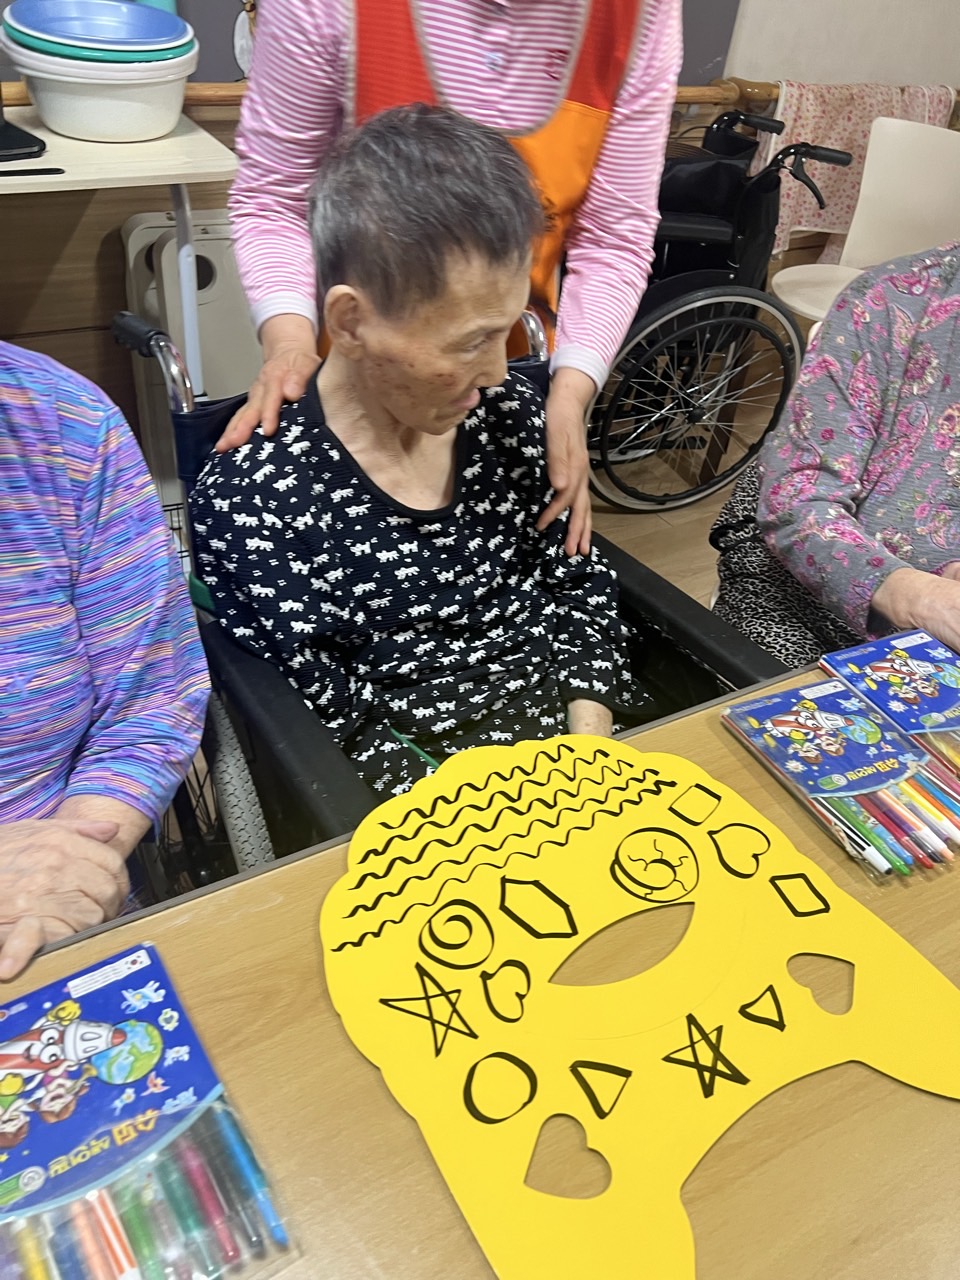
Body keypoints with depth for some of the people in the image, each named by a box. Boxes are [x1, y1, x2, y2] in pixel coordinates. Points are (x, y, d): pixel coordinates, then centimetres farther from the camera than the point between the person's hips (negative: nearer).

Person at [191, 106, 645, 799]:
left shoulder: (510, 412, -1)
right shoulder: (251, 499, -17)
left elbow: (579, 588, 8)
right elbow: (328, 722, -12)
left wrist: (591, 748, -5)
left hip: (568, 744, 5)